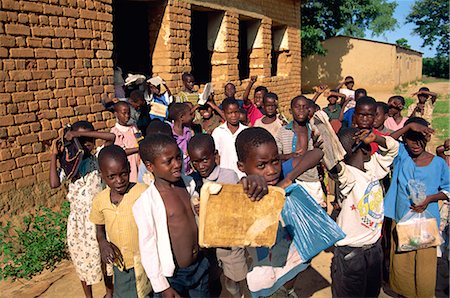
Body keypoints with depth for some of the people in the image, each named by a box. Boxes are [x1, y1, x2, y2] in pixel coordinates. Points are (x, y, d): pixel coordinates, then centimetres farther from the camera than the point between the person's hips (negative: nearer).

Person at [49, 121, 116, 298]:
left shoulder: (97, 159, -6)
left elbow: (111, 137, -22)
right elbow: (54, 184, -16)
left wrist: (80, 132, -25)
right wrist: (54, 156, -13)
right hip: (77, 219, 2)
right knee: (82, 259, 15)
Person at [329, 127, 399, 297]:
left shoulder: (373, 166, 1)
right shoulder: (346, 175, -23)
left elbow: (392, 147, 9)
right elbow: (335, 163, -44)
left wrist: (375, 137, -9)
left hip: (375, 246, 7)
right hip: (350, 251, -7)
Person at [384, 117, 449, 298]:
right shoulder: (401, 154, -2)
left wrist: (430, 198, -14)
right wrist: (409, 125, -24)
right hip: (400, 220, 1)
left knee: (425, 267, 5)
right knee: (400, 265, 14)